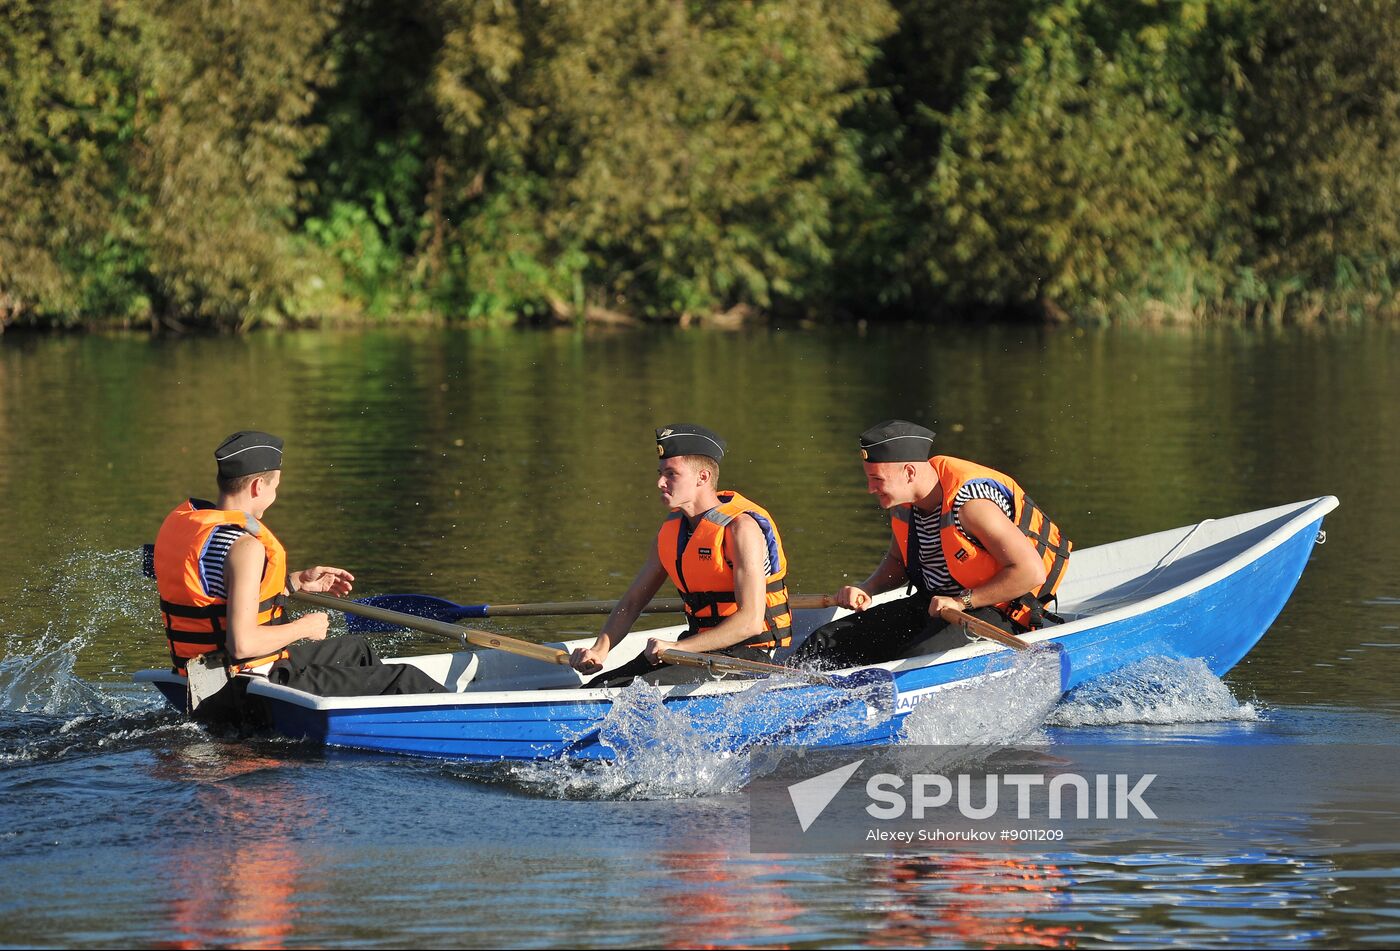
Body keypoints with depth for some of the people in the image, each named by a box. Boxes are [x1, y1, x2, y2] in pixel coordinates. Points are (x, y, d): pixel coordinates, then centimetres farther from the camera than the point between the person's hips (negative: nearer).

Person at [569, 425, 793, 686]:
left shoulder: (741, 528, -15)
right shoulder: (672, 528, 9)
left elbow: (751, 621, -23)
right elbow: (631, 603, 14)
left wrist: (678, 647, -28)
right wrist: (600, 650, -5)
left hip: (746, 657, -8)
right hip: (697, 649, 8)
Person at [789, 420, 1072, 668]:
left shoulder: (968, 503, -24)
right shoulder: (904, 499, 1)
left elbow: (1032, 573, -25)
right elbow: (897, 562, 21)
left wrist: (962, 602, -23)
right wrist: (866, 590, 0)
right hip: (931, 605, 9)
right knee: (828, 642, -3)